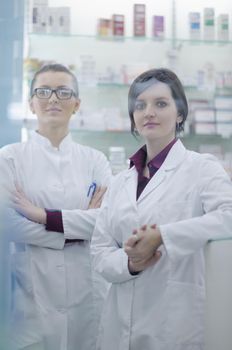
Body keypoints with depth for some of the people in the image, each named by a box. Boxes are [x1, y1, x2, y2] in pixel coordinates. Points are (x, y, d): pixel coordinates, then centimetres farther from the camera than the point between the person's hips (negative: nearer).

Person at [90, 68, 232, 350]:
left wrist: (161, 237, -26)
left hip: (177, 322, -4)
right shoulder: (120, 183, 11)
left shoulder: (201, 167, -4)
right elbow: (100, 250, 6)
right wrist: (129, 263, -14)